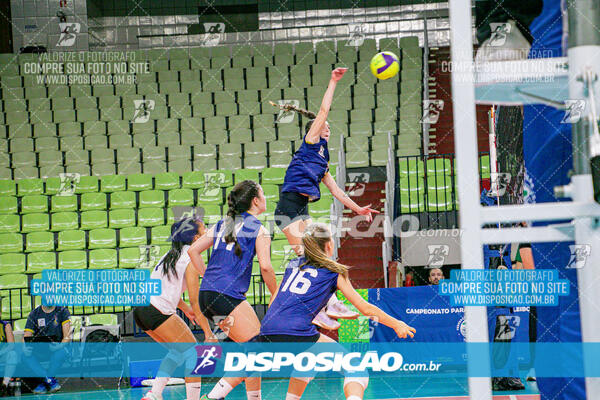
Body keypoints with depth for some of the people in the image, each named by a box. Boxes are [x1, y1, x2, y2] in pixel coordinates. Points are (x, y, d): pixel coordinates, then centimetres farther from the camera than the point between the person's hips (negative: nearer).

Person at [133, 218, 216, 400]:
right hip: (158, 312, -9)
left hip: (141, 308, 9)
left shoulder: (173, 254, 19)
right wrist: (208, 333, -5)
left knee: (178, 351, 21)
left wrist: (186, 309, 36)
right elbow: (195, 301, -9)